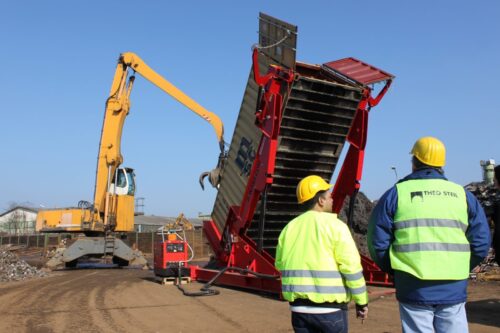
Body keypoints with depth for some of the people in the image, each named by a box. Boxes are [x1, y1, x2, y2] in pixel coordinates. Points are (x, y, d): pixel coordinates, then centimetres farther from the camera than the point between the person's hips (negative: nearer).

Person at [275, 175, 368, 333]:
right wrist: (361, 302, -3)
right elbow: (352, 267, -12)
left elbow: (280, 264, 12)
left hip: (299, 306, 5)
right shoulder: (335, 226, -9)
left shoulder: (289, 228, 7)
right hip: (330, 307, -4)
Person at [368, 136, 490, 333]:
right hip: (454, 289, 2)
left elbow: (378, 243, -2)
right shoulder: (463, 195, 6)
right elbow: (481, 243, 3)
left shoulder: (396, 194, 0)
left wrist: (395, 271, 14)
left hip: (414, 290, -1)